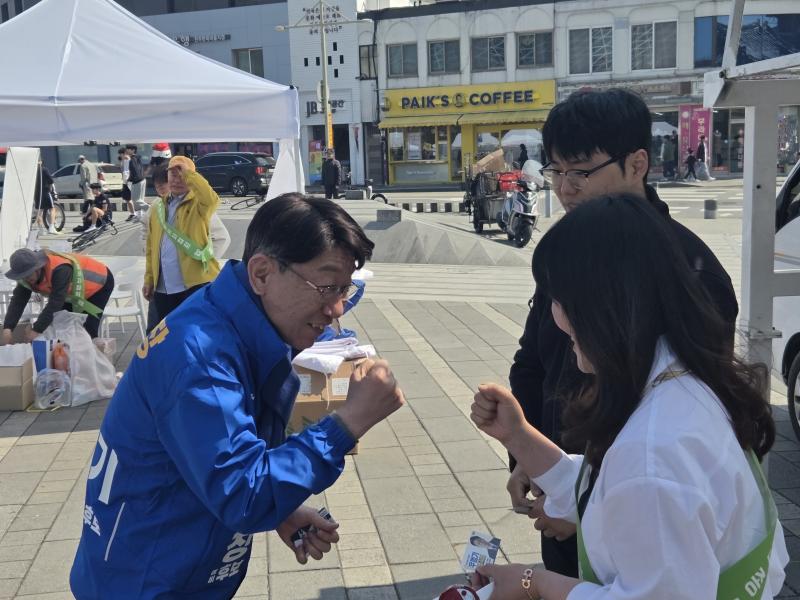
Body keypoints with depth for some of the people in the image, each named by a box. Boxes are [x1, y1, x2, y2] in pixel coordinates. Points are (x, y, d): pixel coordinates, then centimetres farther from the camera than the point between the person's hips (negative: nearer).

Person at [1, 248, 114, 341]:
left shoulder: (60, 270, -43)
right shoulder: (27, 276, -19)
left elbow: (55, 303, -44)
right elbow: (17, 301, -22)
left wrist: (37, 330, -43)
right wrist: (7, 328, -36)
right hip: (74, 292, 8)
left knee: (89, 329, -16)